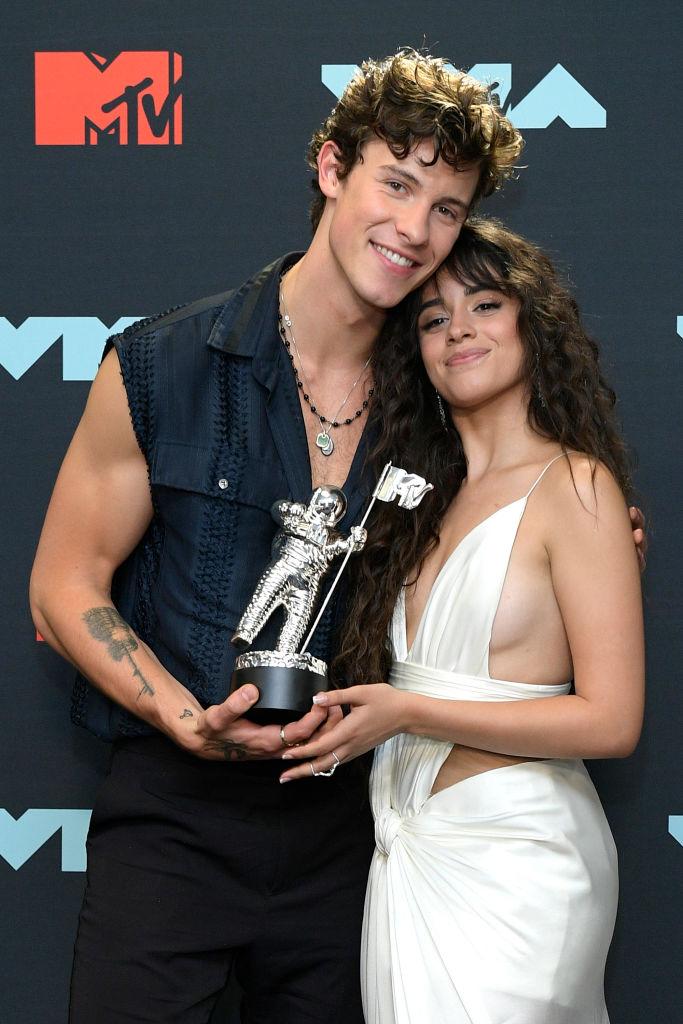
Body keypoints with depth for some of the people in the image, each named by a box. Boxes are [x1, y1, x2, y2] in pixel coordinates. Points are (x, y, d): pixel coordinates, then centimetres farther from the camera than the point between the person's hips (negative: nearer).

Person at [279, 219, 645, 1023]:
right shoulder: (431, 498, 13)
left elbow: (610, 721, -14)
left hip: (512, 857, -6)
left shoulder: (575, 487, -8)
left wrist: (408, 713, -17)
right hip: (409, 851, 6)